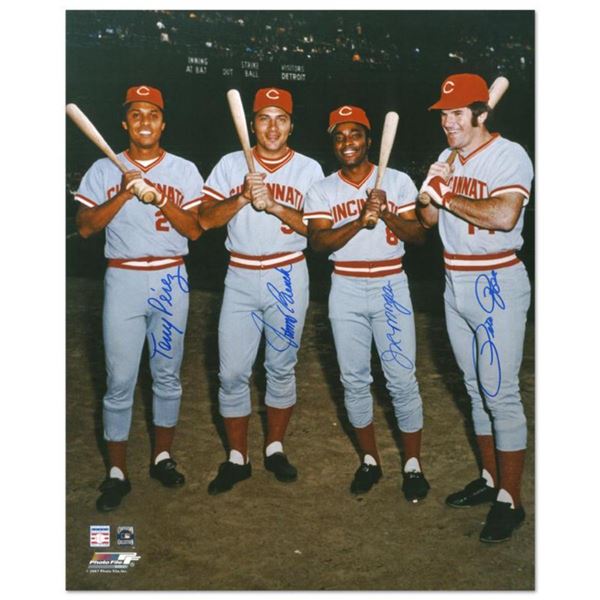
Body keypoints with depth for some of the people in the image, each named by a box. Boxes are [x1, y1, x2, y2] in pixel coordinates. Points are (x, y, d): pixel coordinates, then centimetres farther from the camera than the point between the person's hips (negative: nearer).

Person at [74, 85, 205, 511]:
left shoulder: (185, 171, 4)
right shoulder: (104, 170, 3)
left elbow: (195, 230, -4)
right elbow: (85, 226, -5)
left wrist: (159, 197, -18)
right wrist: (125, 193, -16)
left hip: (171, 281, 1)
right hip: (123, 280, -1)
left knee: (168, 375, 10)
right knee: (120, 380, 1)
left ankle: (162, 457, 27)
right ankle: (117, 473, 11)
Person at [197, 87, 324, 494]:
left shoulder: (309, 169, 2)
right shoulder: (231, 164, 4)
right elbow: (206, 219, -4)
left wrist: (274, 205, -20)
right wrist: (243, 198, -19)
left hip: (288, 277, 0)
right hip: (240, 277, 1)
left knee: (282, 368, 9)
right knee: (232, 372, 1)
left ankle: (275, 449, 26)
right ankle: (237, 459, 15)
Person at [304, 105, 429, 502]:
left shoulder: (398, 181, 2)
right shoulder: (322, 191, 4)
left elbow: (419, 235, -2)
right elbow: (319, 242, -10)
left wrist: (388, 215, -18)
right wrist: (360, 221, -23)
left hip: (391, 287, -1)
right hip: (346, 291, 2)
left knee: (402, 379, -1)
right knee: (354, 379, 8)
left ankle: (413, 465, 13)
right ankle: (370, 460, 23)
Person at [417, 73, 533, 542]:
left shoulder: (509, 156, -12)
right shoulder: (447, 159, 11)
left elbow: (504, 215, -28)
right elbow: (427, 219, 11)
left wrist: (450, 197, -17)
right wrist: (433, 192, -9)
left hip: (497, 284, -8)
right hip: (456, 283, 8)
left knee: (501, 393, -5)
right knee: (476, 389, 15)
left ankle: (511, 500, 5)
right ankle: (490, 479, 29)